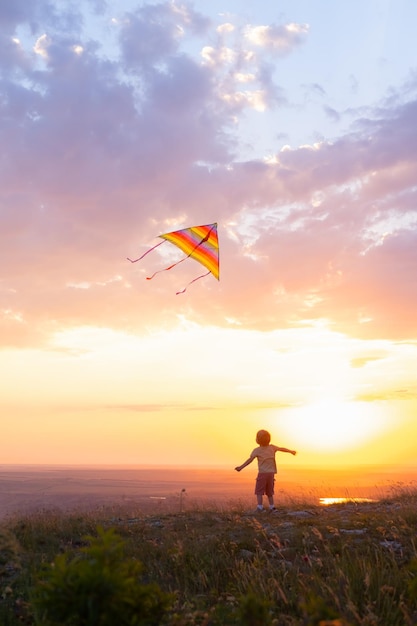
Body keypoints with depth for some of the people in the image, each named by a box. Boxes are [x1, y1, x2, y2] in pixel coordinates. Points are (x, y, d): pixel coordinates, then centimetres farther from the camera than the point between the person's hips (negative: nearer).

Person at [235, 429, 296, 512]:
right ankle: (271, 506, 15)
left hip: (262, 473, -4)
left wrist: (241, 467, -20)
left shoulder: (256, 450, -6)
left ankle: (260, 506, -14)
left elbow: (250, 460, -16)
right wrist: (291, 451, 34)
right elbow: (282, 449, 19)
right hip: (271, 473, 5)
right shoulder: (272, 447, 6)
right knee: (269, 491, 17)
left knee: (259, 491, -1)